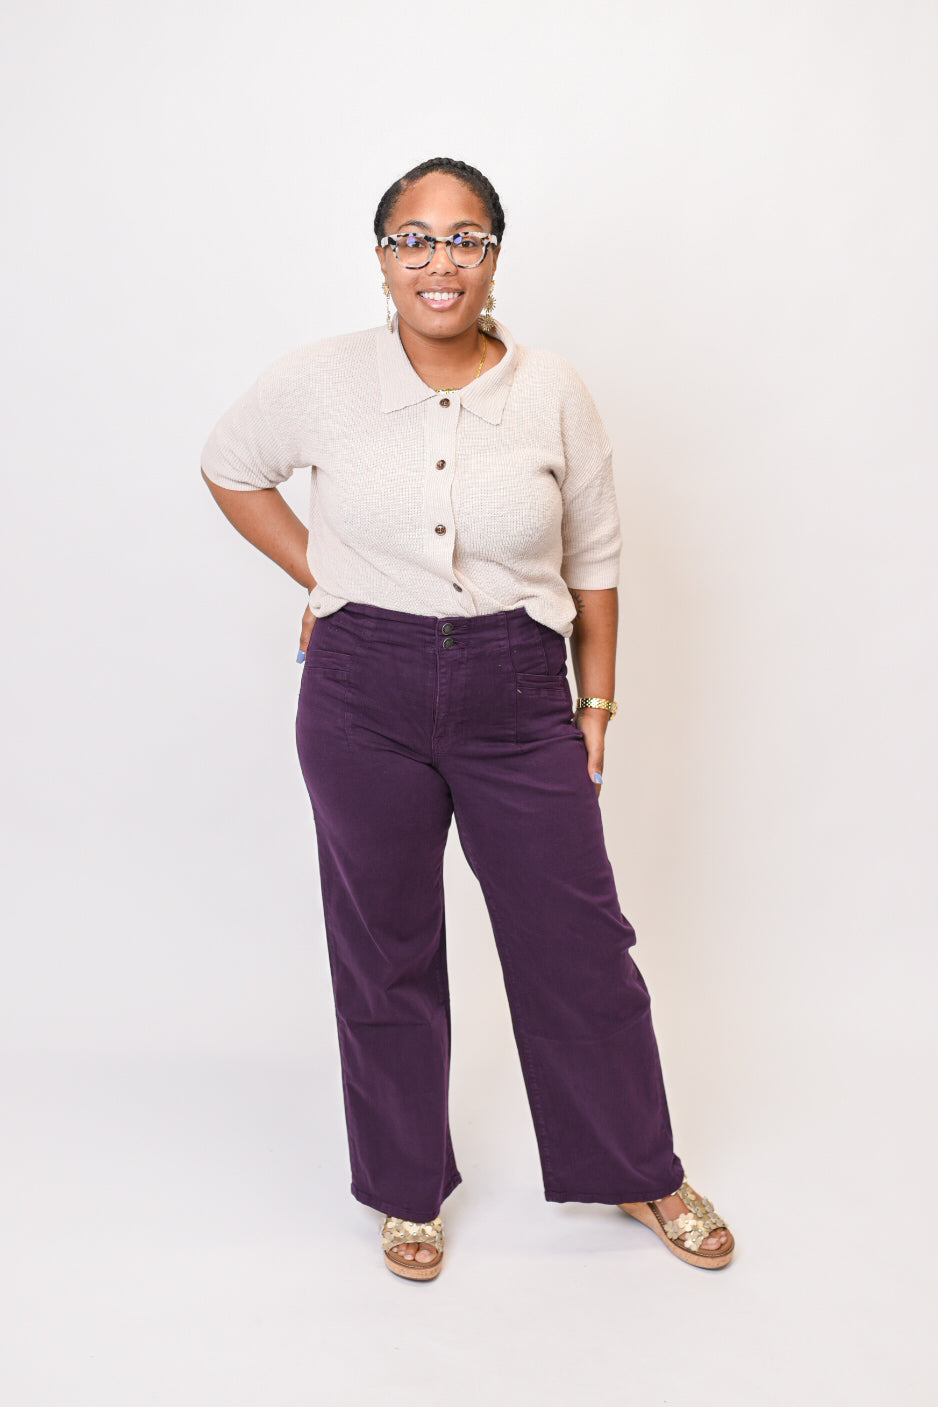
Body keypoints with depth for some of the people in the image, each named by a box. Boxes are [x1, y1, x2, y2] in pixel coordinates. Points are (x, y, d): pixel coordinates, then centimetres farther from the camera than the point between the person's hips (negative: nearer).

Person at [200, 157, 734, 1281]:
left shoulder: (553, 394, -3)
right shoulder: (321, 383, -5)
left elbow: (593, 559, 6)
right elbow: (229, 468, 13)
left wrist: (596, 702, 5)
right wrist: (319, 578, 4)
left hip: (519, 699, 0)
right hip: (364, 694, 0)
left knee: (579, 937, 8)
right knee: (384, 947, 11)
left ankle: (640, 1173, 31)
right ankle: (408, 1189, 33)